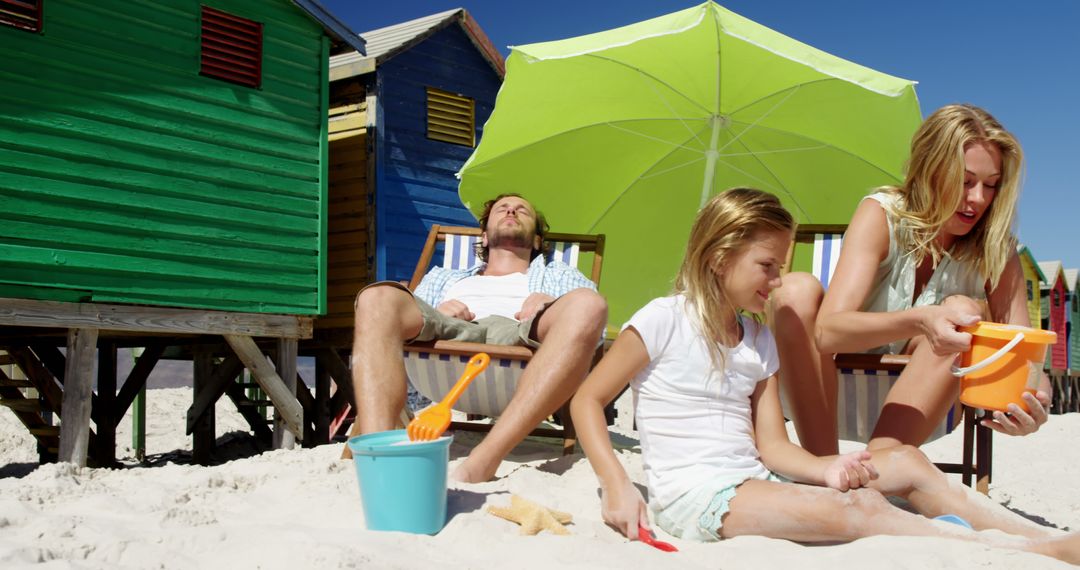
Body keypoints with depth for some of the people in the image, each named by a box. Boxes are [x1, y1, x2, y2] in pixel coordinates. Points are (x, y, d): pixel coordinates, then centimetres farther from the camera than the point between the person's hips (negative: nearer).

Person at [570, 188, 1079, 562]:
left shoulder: (759, 340, 15)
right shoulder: (663, 320, -6)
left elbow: (772, 444, 10)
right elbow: (587, 401, -6)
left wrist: (827, 469, -10)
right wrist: (617, 486, -18)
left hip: (753, 480, 8)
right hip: (694, 492, -8)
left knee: (905, 462, -1)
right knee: (857, 509, -25)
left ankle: (1035, 531, 1)